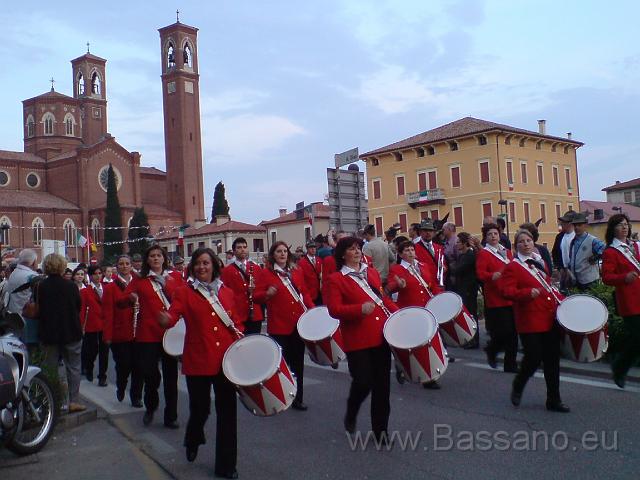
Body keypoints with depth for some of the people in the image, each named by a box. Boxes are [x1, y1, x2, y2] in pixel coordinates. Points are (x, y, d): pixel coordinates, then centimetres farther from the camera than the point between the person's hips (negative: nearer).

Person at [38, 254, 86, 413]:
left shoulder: (40, 287, -8)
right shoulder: (71, 286, -11)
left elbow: (37, 310, -2)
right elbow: (79, 307, -1)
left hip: (48, 334, 1)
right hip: (71, 333, -1)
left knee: (50, 369, 11)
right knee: (73, 367, 8)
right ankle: (73, 401, 8)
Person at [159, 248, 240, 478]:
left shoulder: (226, 292, 10)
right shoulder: (184, 291, 0)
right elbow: (173, 314, -16)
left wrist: (242, 340, -1)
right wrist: (165, 319, -38)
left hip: (226, 360, 3)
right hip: (198, 361, -3)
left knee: (227, 411, 4)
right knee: (200, 408, 6)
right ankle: (193, 441, 41)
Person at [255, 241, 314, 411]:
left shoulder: (296, 272, 10)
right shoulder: (265, 274, -3)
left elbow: (304, 292, 13)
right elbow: (257, 297, -5)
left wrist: (312, 309, -1)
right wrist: (267, 294, -26)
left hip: (298, 323, 4)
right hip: (279, 325, -4)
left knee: (298, 362, 10)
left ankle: (297, 398, 20)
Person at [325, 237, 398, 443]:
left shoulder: (372, 272, 13)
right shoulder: (336, 279, -4)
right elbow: (334, 309, -13)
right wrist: (360, 309, -27)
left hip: (381, 335, 5)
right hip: (358, 340, -5)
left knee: (382, 385, 8)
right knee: (363, 382, -7)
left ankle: (381, 429, 21)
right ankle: (351, 414, 25)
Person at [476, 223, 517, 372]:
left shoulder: (507, 252, 17)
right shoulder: (483, 254, -4)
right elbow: (480, 273, -14)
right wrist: (492, 276, -33)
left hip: (511, 298, 6)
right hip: (496, 300, -6)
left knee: (512, 333, 6)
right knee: (503, 331, -10)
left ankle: (511, 365, 19)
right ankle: (491, 350, 18)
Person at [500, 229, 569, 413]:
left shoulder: (540, 263, 17)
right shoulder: (512, 267, -5)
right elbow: (507, 291, -16)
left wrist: (561, 300, 11)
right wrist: (528, 293, -30)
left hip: (550, 319, 7)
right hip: (530, 322, -7)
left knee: (552, 361, 9)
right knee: (534, 358, -7)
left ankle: (554, 400, 19)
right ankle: (517, 386, 22)